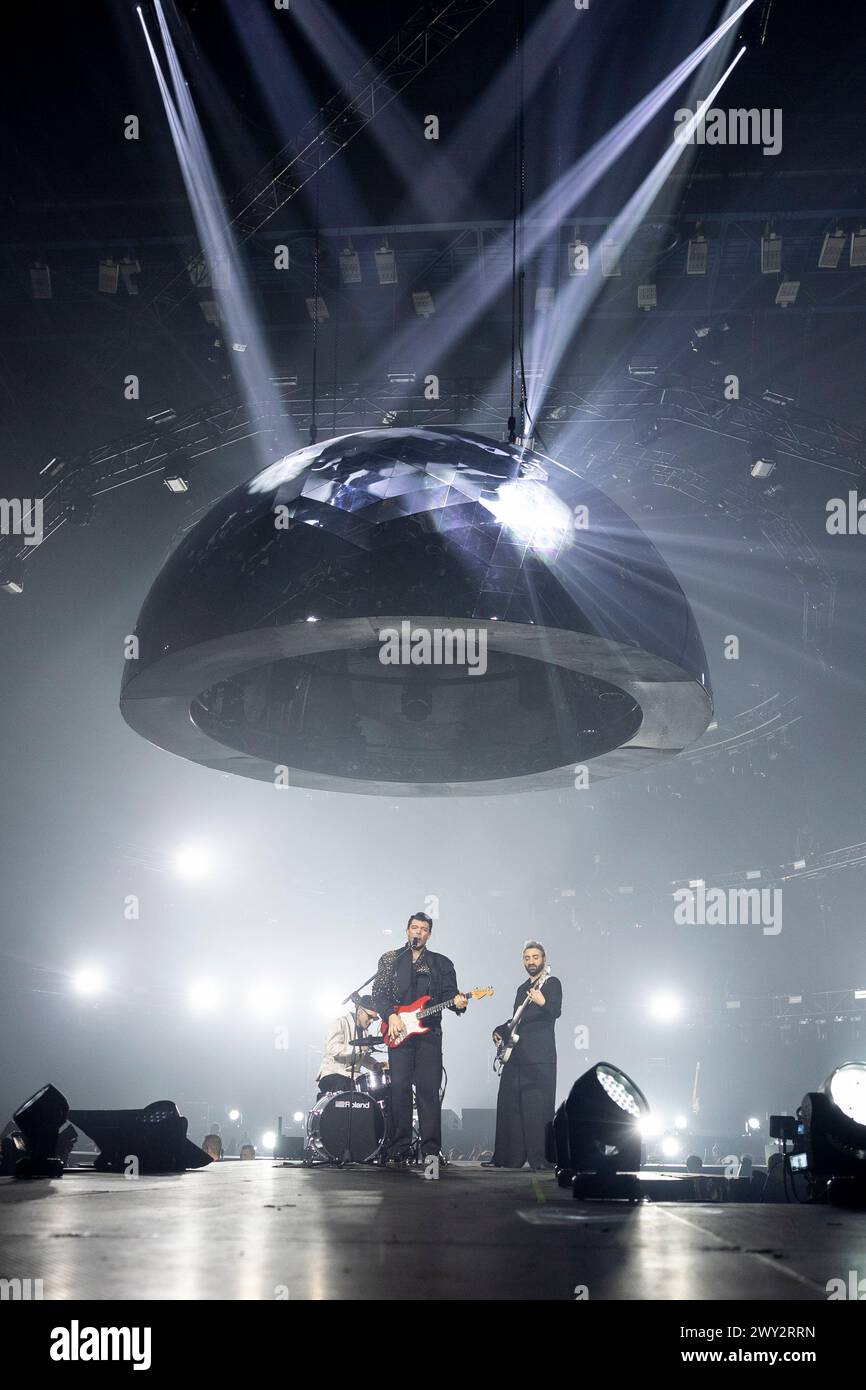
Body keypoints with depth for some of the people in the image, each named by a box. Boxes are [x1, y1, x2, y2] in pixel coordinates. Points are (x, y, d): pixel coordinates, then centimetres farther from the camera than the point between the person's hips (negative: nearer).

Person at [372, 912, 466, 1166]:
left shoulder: (442, 963, 16)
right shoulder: (390, 959, 13)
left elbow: (449, 993, 8)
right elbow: (378, 992, 5)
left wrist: (456, 1002, -15)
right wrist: (391, 1015, -10)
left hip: (429, 1033, 1)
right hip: (398, 1032, 0)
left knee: (429, 1090, -5)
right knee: (399, 1088, -5)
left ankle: (430, 1152, -4)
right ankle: (398, 1152, -2)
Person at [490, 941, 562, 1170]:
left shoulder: (551, 983, 1)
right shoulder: (522, 988, 23)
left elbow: (555, 1012, -14)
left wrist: (543, 1002, -34)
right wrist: (501, 1030, 13)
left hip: (539, 1058, -8)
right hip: (515, 1056, 8)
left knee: (537, 1109, -10)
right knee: (508, 1107, 6)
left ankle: (540, 1158, -8)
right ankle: (507, 1157, 10)